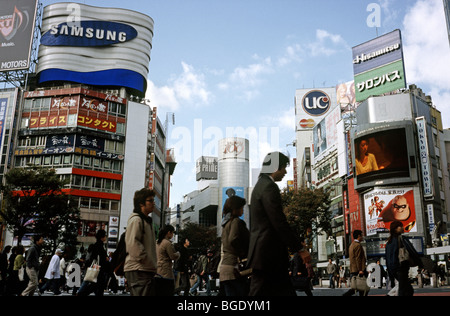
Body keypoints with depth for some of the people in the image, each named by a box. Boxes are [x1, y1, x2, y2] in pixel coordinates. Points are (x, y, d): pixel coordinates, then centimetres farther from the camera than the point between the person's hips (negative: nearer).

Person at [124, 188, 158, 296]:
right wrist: (150, 263, -18)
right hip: (138, 271, -10)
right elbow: (133, 244, -21)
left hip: (147, 271, 10)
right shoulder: (136, 220, -9)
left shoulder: (147, 221, 23)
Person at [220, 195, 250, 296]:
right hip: (234, 266, -8)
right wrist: (243, 254, -11)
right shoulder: (236, 221, -7)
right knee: (244, 293, -6)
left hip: (225, 264, 8)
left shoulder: (226, 223, 20)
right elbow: (233, 239, -23)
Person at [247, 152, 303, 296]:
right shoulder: (269, 187, -14)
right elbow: (280, 223, -20)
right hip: (268, 253, -10)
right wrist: (299, 248, -14)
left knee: (285, 291, 10)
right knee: (258, 292, -3)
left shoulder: (260, 185, 18)